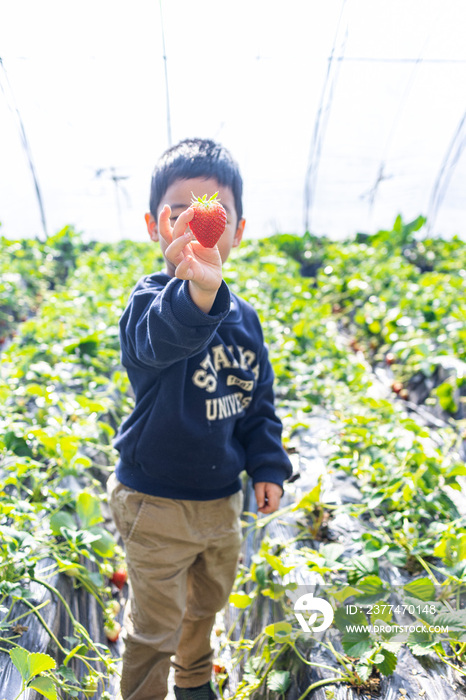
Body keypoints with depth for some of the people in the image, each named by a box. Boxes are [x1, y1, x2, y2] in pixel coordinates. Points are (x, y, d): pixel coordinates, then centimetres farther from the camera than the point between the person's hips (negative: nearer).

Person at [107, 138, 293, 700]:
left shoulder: (243, 316, -2)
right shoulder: (150, 301, -21)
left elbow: (258, 401, 8)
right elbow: (163, 336, -47)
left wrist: (267, 466, 2)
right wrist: (199, 292, -66)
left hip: (222, 499, 7)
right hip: (157, 504, -6)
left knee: (208, 600, 29)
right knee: (154, 627, 13)